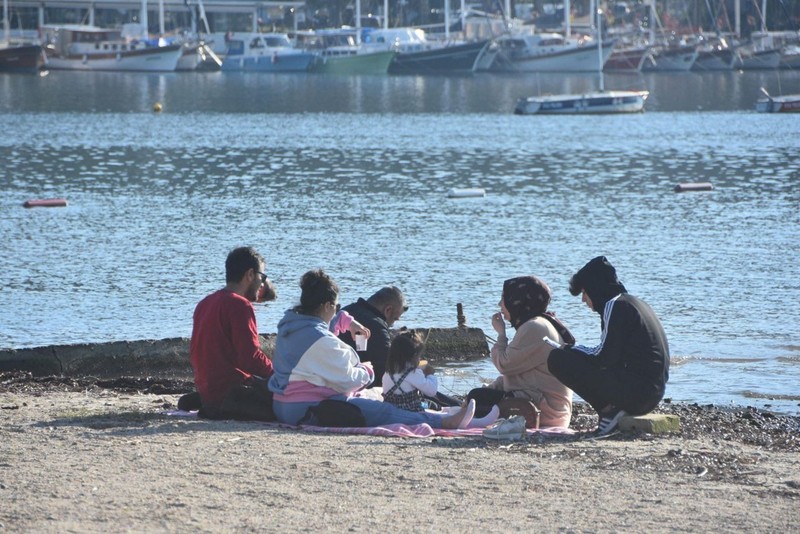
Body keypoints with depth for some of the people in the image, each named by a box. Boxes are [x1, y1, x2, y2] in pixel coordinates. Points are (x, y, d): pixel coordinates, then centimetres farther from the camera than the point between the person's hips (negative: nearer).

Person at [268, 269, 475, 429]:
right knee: (383, 411, -9)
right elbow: (346, 379, -19)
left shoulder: (288, 327, 10)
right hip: (309, 409, -11)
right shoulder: (319, 339, -21)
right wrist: (367, 371, 2)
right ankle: (445, 422, -9)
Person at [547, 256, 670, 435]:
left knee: (557, 359, -8)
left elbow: (604, 357, -13)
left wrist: (572, 349, 2)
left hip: (636, 390, -10)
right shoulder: (634, 303, 21)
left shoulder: (615, 306, -8)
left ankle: (608, 409, -9)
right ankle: (611, 409, 8)